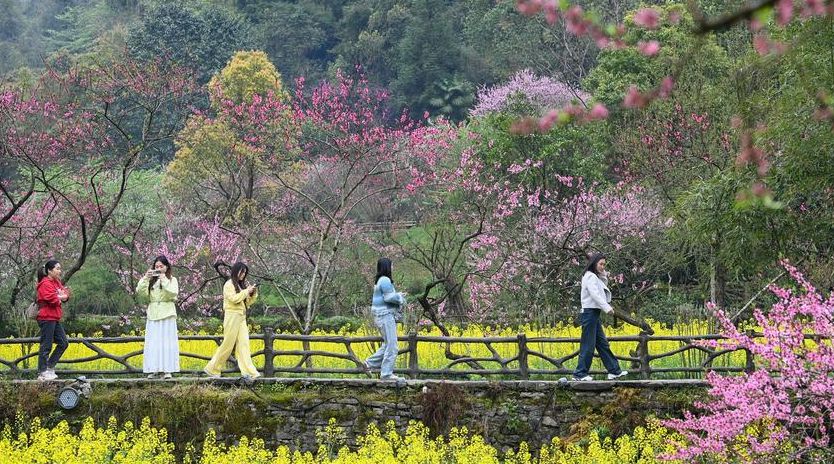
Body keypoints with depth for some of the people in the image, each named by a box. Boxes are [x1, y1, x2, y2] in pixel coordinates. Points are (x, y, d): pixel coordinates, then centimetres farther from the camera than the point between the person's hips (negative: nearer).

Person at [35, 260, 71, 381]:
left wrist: (66, 295, -6)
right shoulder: (45, 284, -13)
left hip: (55, 319, 10)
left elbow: (61, 296, 16)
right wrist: (61, 298, -9)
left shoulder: (57, 282, 16)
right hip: (47, 318, -10)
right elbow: (51, 298, -26)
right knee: (46, 346, -5)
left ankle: (49, 367, 16)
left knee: (63, 343, 10)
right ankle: (42, 373, 0)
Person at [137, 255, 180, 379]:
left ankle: (167, 370, -3)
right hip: (153, 314, 3)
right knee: (153, 343, 0)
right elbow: (140, 292, 0)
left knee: (167, 341, -4)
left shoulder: (172, 280, 5)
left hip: (167, 315, -3)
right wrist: (145, 278, -8)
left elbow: (173, 293, -12)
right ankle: (153, 370, 3)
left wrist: (164, 280, -15)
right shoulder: (151, 281, 12)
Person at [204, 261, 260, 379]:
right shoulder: (229, 284, -5)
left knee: (244, 344, -3)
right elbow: (234, 299, -18)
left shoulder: (241, 285, 17)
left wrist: (253, 294, 2)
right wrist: (246, 291, -13)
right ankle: (212, 369, 7)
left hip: (242, 317, 7)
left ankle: (248, 371, -12)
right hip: (232, 316, -7)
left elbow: (247, 302, 18)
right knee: (228, 344, -4)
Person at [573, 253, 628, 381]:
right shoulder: (590, 277, -11)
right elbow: (595, 294, -21)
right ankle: (580, 374, -4)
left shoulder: (596, 277, 20)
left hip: (594, 314, 10)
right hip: (589, 312, -10)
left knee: (602, 343, 11)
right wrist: (607, 308, -29)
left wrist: (604, 278, 7)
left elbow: (602, 293, 18)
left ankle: (614, 371, 14)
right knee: (588, 345, -7)